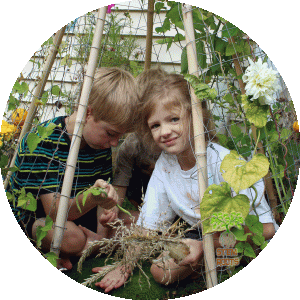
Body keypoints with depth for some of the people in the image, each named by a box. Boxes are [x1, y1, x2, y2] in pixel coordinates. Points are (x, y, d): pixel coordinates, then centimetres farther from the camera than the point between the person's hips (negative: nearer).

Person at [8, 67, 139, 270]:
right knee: (71, 236, -35)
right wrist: (92, 198, -50)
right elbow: (55, 211, -32)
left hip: (75, 212, 7)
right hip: (30, 218, -6)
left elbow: (105, 196, -3)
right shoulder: (42, 141, -27)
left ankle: (59, 252, -2)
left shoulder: (103, 140, -7)